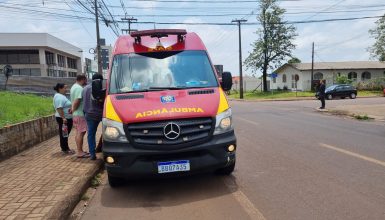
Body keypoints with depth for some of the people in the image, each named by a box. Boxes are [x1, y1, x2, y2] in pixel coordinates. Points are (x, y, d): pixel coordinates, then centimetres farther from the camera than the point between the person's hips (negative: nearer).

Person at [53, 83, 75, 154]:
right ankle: (64, 149, 3)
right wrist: (63, 118, -29)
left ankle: (65, 147, 24)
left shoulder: (62, 96, 16)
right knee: (63, 134, -3)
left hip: (67, 118, 10)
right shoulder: (59, 97, -18)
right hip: (63, 119, -10)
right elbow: (59, 109, -26)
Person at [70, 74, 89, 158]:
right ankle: (80, 152, -3)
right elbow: (77, 101, -23)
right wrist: (73, 109, -11)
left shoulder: (74, 87, 18)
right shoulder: (79, 88, -16)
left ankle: (80, 151, 22)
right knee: (81, 133, -7)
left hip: (76, 114, 11)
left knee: (79, 133, 14)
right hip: (80, 114, -11)